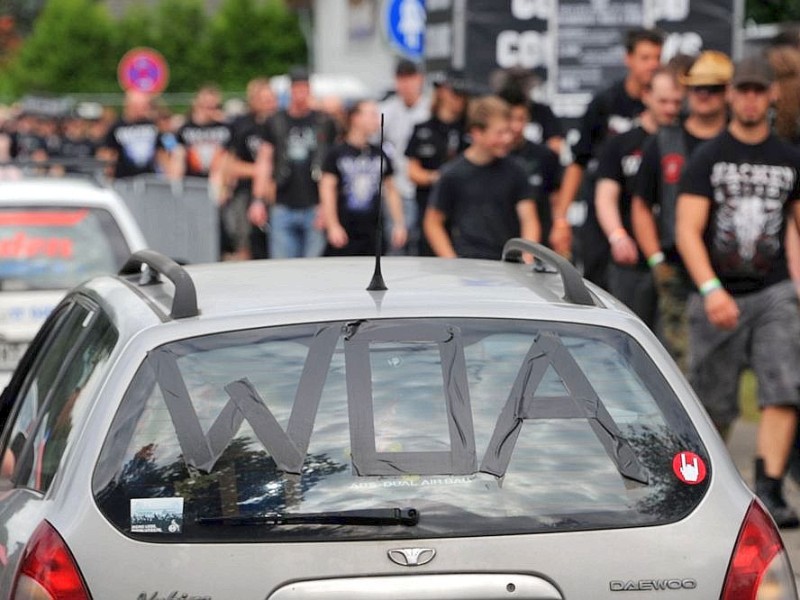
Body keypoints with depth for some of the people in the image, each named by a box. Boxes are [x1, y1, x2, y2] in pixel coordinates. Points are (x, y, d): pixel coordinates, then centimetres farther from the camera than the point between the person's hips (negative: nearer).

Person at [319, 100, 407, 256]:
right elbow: (327, 190, -6)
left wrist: (399, 224, 10)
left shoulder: (380, 154, 11)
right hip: (343, 234, -4)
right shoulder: (337, 154, -3)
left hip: (372, 236, 4)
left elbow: (390, 190, 17)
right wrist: (333, 226, -14)